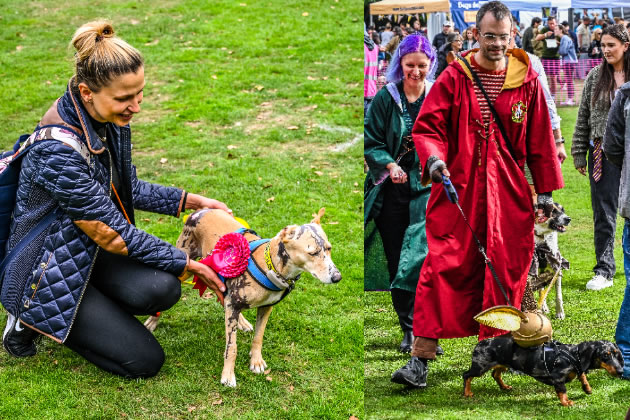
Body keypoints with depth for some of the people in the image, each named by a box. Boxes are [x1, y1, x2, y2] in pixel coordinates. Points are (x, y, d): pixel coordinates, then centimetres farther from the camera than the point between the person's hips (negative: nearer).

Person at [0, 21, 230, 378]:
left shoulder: (109, 119, -6)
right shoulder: (59, 151, -32)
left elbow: (128, 187, 12)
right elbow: (115, 230, -24)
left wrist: (190, 200, 3)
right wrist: (188, 264, -17)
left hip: (90, 251, 7)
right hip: (46, 275, -7)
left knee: (162, 289, -21)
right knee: (145, 361, -8)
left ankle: (92, 312, 9)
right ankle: (31, 321, 8)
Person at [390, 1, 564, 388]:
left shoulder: (527, 80, 6)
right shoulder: (454, 77, 1)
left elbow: (540, 140, 11)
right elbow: (427, 126, 1)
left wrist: (546, 191, 11)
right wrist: (433, 157, -20)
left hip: (509, 195, 2)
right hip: (457, 191, -2)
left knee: (505, 274, 5)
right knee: (444, 270, -7)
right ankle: (421, 360, -4)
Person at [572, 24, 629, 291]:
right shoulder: (595, 77, 3)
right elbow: (583, 117, 7)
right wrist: (579, 154, 5)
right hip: (603, 152, 1)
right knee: (603, 213, 0)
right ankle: (604, 271, 6)